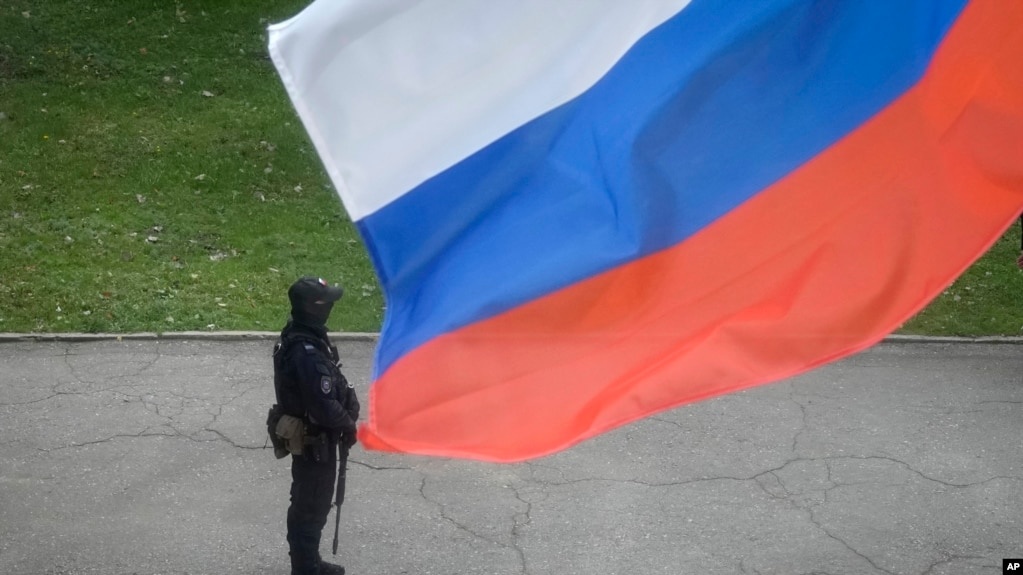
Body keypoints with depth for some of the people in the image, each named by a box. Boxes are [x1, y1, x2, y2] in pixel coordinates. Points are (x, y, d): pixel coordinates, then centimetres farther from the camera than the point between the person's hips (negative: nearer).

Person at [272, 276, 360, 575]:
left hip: (307, 436, 10)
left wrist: (346, 406, 6)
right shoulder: (308, 353, -32)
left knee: (306, 502, 23)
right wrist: (348, 424, -12)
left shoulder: (297, 335, 0)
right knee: (312, 507, 5)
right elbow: (325, 407, -30)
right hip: (315, 441, -10)